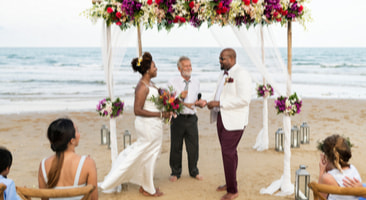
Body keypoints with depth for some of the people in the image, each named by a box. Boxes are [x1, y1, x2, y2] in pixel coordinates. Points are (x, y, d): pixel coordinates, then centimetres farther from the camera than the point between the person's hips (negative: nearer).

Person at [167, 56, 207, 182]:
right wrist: (179, 97, -20)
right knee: (176, 147, 7)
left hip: (191, 118, 3)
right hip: (178, 118, -3)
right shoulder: (173, 82, -2)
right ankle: (175, 172, 24)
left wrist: (200, 103, -5)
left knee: (193, 146, 9)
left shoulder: (196, 82, 10)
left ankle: (194, 171, 27)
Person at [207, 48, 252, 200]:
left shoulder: (241, 74, -14)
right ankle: (230, 183, 29)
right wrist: (212, 103, 3)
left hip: (234, 121, -9)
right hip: (221, 118, 9)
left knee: (228, 153, -8)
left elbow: (244, 99, -23)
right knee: (228, 152, 16)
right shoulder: (223, 74, 15)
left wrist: (219, 103, -22)